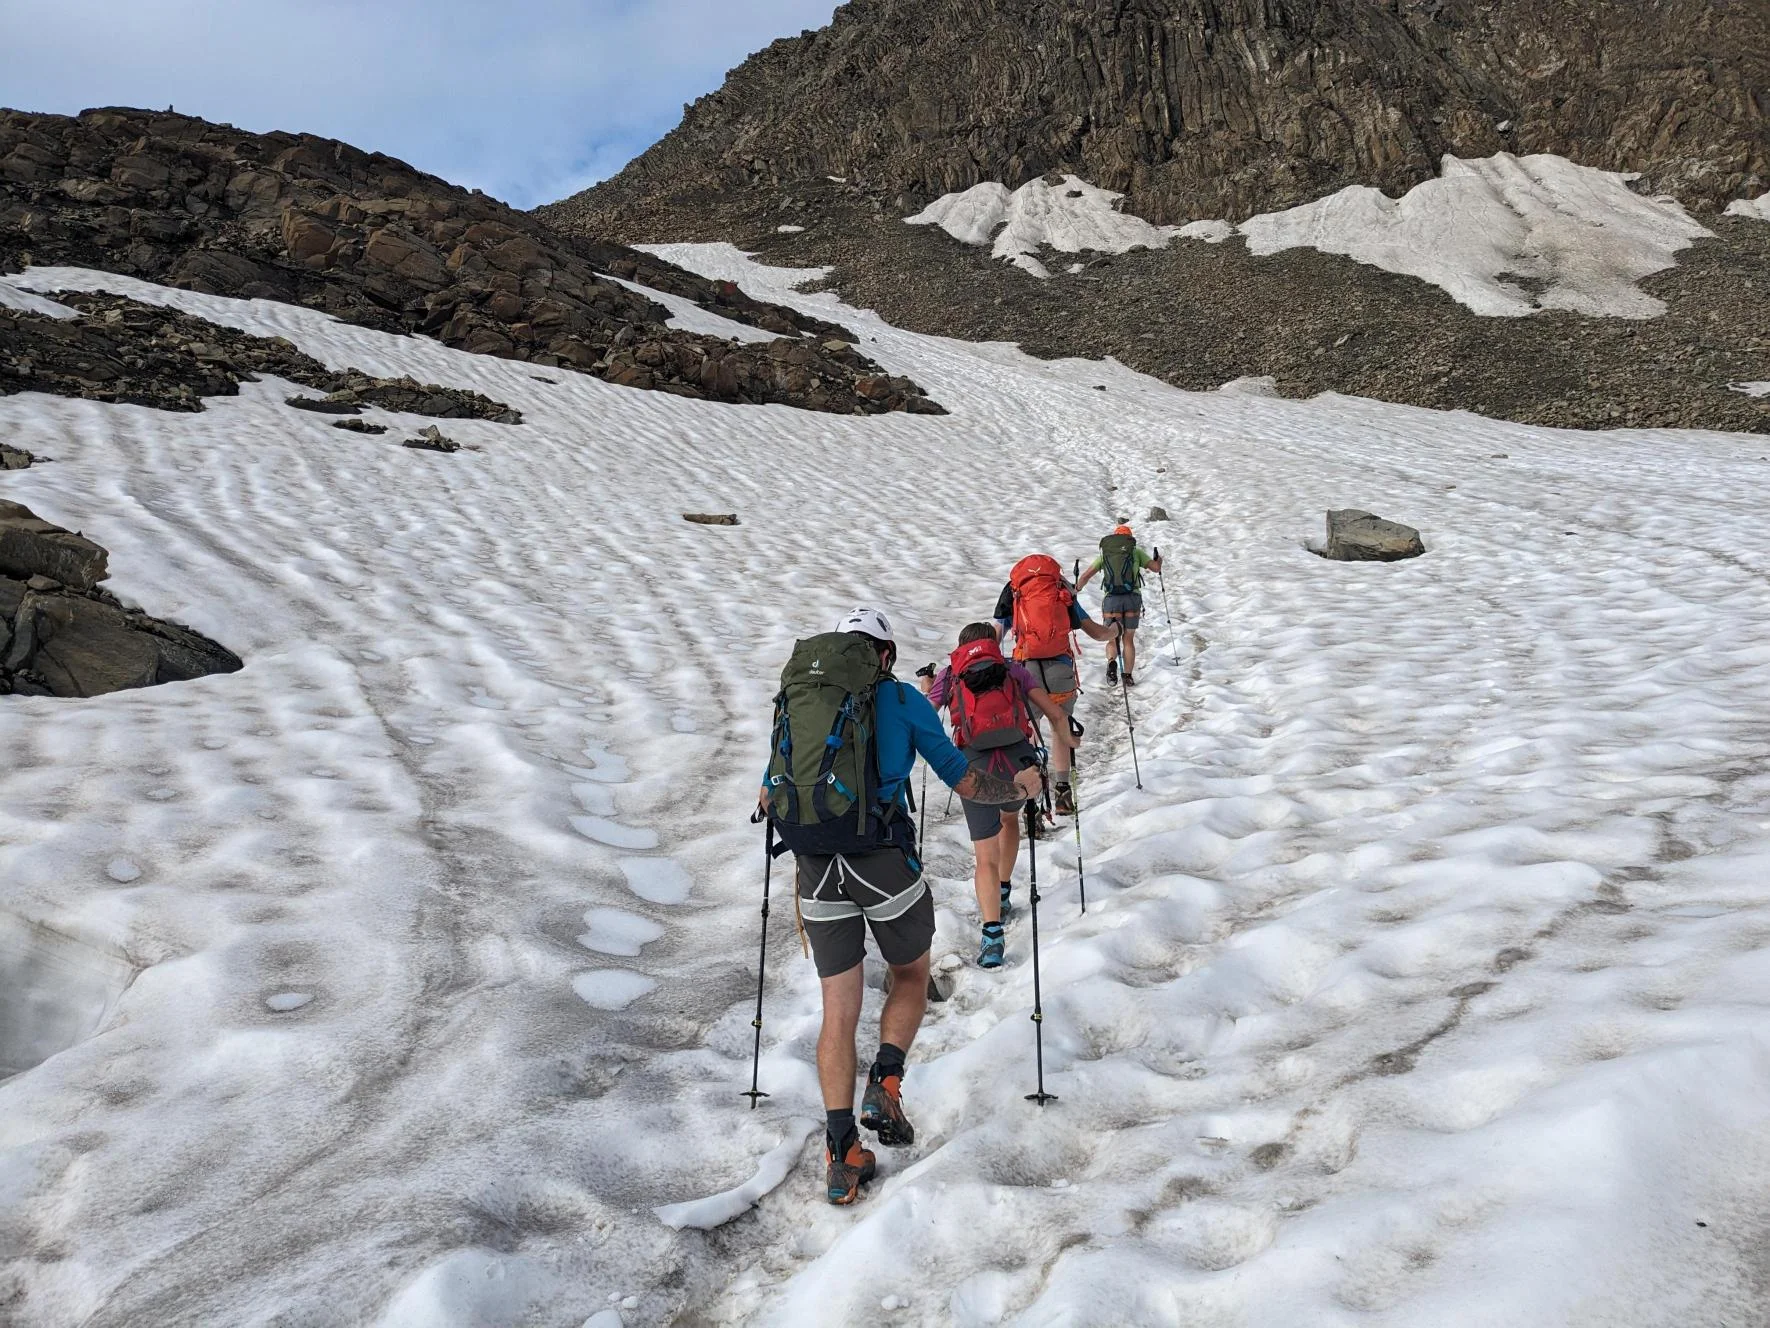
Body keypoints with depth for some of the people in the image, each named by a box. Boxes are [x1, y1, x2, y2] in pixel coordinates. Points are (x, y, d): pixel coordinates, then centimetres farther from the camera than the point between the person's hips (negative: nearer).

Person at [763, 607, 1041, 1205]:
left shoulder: (795, 699, 13)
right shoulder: (902, 698, 5)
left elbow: (767, 797, 22)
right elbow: (964, 781, 8)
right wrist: (1019, 789, 27)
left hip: (816, 871, 3)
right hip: (885, 864, -3)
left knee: (839, 1011, 13)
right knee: (911, 976, 24)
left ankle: (841, 1156, 12)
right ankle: (884, 1085, 5)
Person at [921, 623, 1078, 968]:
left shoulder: (948, 675, 17)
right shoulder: (1013, 670, 18)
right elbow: (1056, 714, 11)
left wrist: (926, 689, 37)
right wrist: (1066, 740, 32)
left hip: (975, 768, -1)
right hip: (1020, 761, 2)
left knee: (986, 857, 4)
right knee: (1009, 818, 33)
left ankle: (992, 935, -12)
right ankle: (1002, 897, 39)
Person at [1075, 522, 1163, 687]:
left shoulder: (1105, 553, 14)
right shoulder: (1136, 552, 11)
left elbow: (1086, 576, 10)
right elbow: (1156, 568, 9)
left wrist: (1077, 589, 28)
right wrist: (1158, 560, 32)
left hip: (1111, 599, 0)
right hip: (1132, 599, 0)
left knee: (1112, 639, 10)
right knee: (1129, 640, 13)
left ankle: (1111, 662, -21)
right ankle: (1128, 676, 9)